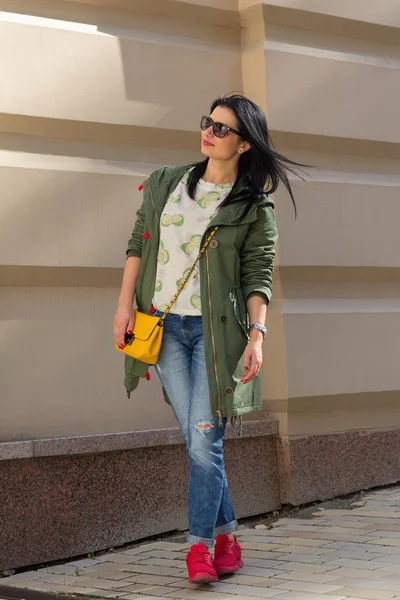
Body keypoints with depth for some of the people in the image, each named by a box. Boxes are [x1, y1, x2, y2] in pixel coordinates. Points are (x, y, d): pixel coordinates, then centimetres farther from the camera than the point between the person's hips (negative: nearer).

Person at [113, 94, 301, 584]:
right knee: (196, 441, 1)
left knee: (204, 441, -8)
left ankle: (199, 546, 3)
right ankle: (225, 534, 14)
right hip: (165, 327, 3)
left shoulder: (254, 208, 0)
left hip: (215, 330, -3)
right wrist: (125, 304, 4)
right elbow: (138, 244, 13)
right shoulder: (164, 184, 10)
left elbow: (258, 277, -4)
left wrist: (257, 335, -15)